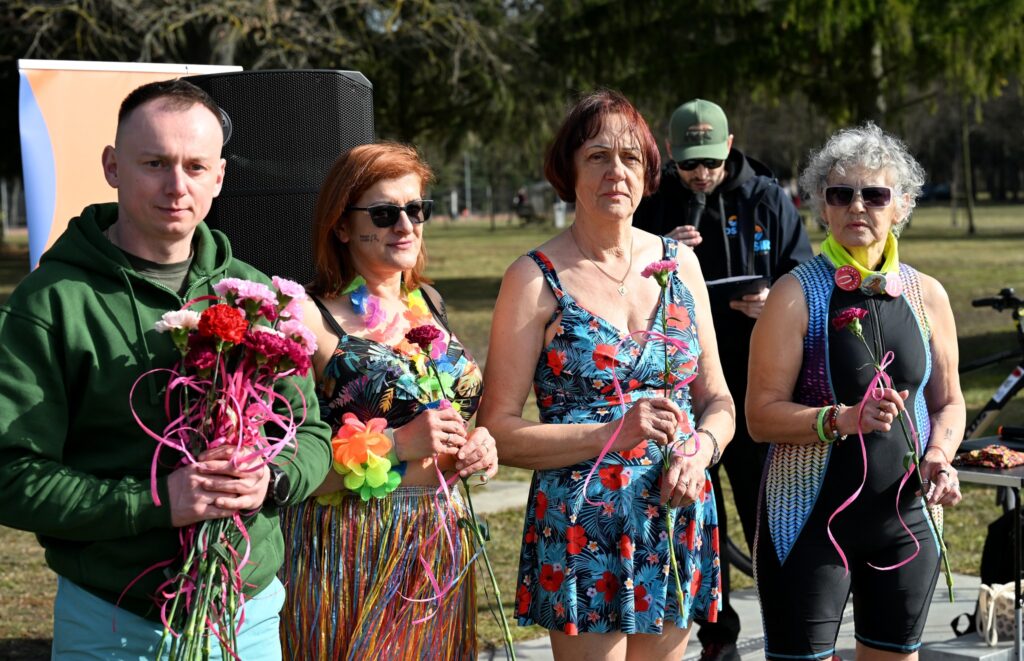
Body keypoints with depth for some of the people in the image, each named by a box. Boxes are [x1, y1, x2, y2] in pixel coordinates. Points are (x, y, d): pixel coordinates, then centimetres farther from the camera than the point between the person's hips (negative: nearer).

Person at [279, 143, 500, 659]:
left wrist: (475, 447, 4)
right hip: (351, 554, -6)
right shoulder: (314, 320, -10)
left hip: (442, 547, 6)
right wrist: (397, 445, -21)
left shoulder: (429, 303, 10)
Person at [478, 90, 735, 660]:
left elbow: (717, 400, 13)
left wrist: (699, 450, -8)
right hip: (582, 527, -4)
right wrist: (613, 435, -19)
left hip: (678, 520, 4)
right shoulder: (537, 278, -5)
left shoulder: (679, 264, 8)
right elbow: (500, 431, -9)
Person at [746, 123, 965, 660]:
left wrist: (940, 454, -6)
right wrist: (842, 420, -27)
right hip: (812, 522, -4)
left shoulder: (926, 295, 5)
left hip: (906, 520, 4)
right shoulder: (797, 295, -7)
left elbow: (948, 401, 14)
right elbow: (761, 416, -11)